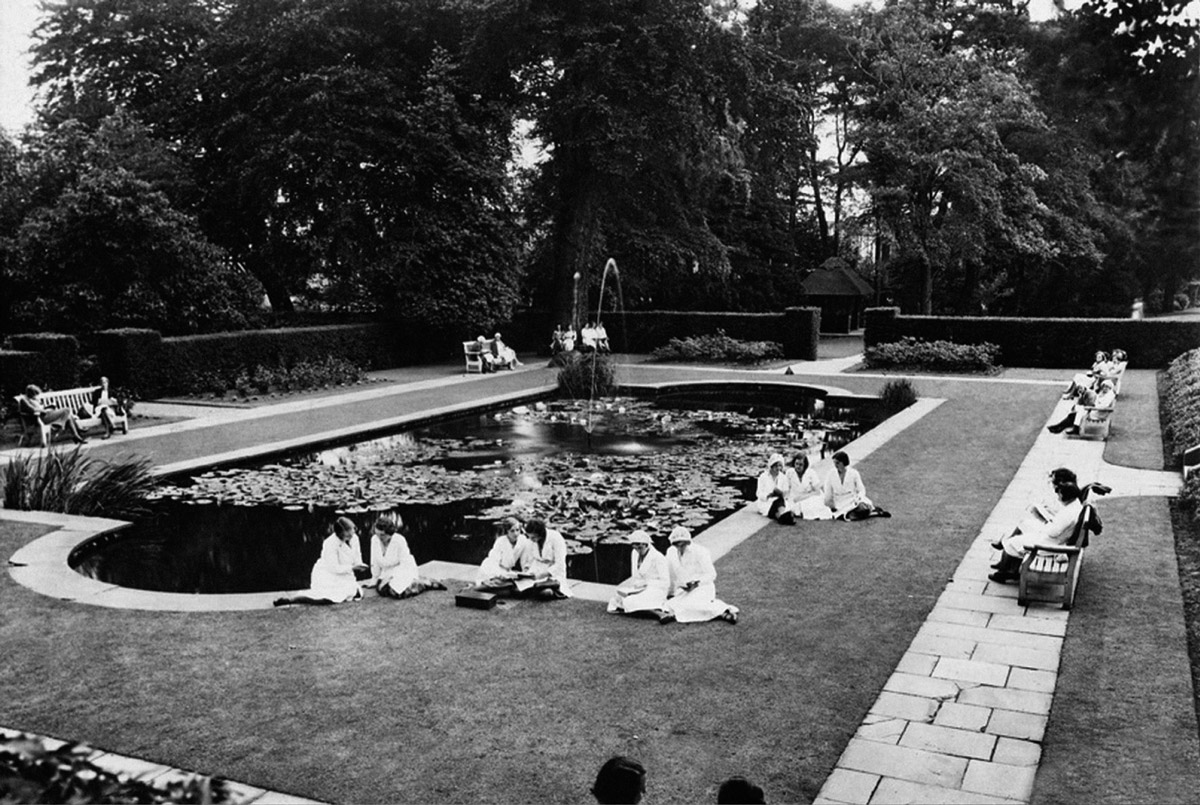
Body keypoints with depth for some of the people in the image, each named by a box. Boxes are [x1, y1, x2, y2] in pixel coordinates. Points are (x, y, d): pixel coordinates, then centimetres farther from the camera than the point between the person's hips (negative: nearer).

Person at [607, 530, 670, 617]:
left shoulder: (658, 558, -19)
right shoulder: (635, 553, 4)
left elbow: (665, 583, -17)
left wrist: (645, 583, -20)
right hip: (640, 588, 8)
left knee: (631, 602, -29)